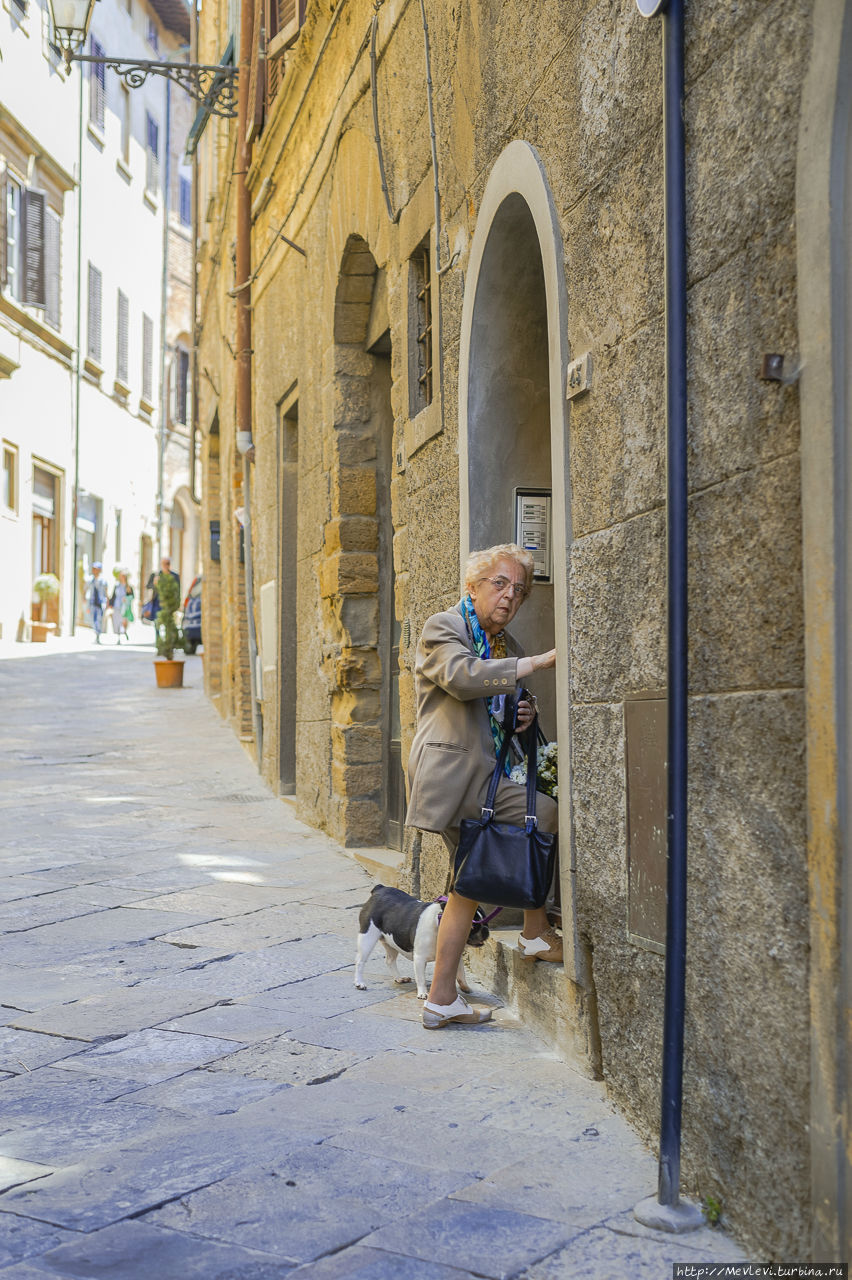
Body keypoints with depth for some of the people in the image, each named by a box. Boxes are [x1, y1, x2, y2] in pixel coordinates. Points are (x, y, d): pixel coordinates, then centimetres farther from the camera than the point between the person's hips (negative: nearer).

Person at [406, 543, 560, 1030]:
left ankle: (443, 998, 18)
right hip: (453, 767, -9)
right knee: (549, 816, -17)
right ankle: (536, 932, -3)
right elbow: (463, 677, -24)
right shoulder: (443, 627, -4)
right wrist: (540, 661, -21)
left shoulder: (506, 644, 21)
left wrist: (523, 718, 7)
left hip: (480, 776, 9)